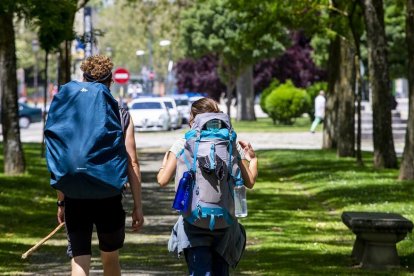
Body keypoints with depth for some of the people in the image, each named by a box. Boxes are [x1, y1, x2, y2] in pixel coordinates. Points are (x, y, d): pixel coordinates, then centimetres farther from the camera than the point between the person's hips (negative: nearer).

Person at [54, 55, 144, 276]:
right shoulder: (122, 116, 0)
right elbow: (132, 163, -3)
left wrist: (61, 201, 8)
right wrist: (138, 206, 2)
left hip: (76, 199, -1)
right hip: (110, 198, 1)